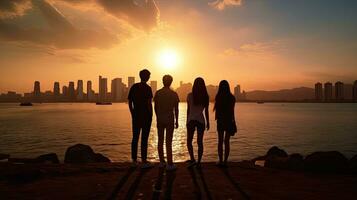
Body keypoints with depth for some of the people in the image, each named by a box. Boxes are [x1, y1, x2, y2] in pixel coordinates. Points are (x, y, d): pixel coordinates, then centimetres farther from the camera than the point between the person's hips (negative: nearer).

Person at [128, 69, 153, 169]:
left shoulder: (133, 87, 8)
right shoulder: (147, 88, -9)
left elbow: (130, 102, 9)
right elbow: (149, 103, -16)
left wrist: (133, 114, 16)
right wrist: (151, 115, -6)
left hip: (136, 116, 5)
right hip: (146, 116, -5)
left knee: (135, 137, 11)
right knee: (144, 138, 0)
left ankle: (134, 160, 18)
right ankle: (144, 161, 4)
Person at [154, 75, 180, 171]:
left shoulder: (157, 93, 0)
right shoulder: (174, 94, -6)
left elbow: (155, 107, 4)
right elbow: (176, 109, -3)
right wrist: (176, 121, 6)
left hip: (160, 119, 3)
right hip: (170, 119, -2)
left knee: (160, 141, 13)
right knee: (168, 142, 0)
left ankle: (162, 162, 22)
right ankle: (169, 164, 3)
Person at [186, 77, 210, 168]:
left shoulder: (190, 95, -5)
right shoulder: (206, 97, -1)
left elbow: (188, 110, -1)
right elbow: (206, 111, 2)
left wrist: (187, 121, 9)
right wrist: (208, 122, 12)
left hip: (191, 120, -2)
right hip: (201, 120, 2)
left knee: (189, 141, 10)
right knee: (200, 142, 9)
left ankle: (192, 159, -4)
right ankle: (198, 162, 11)